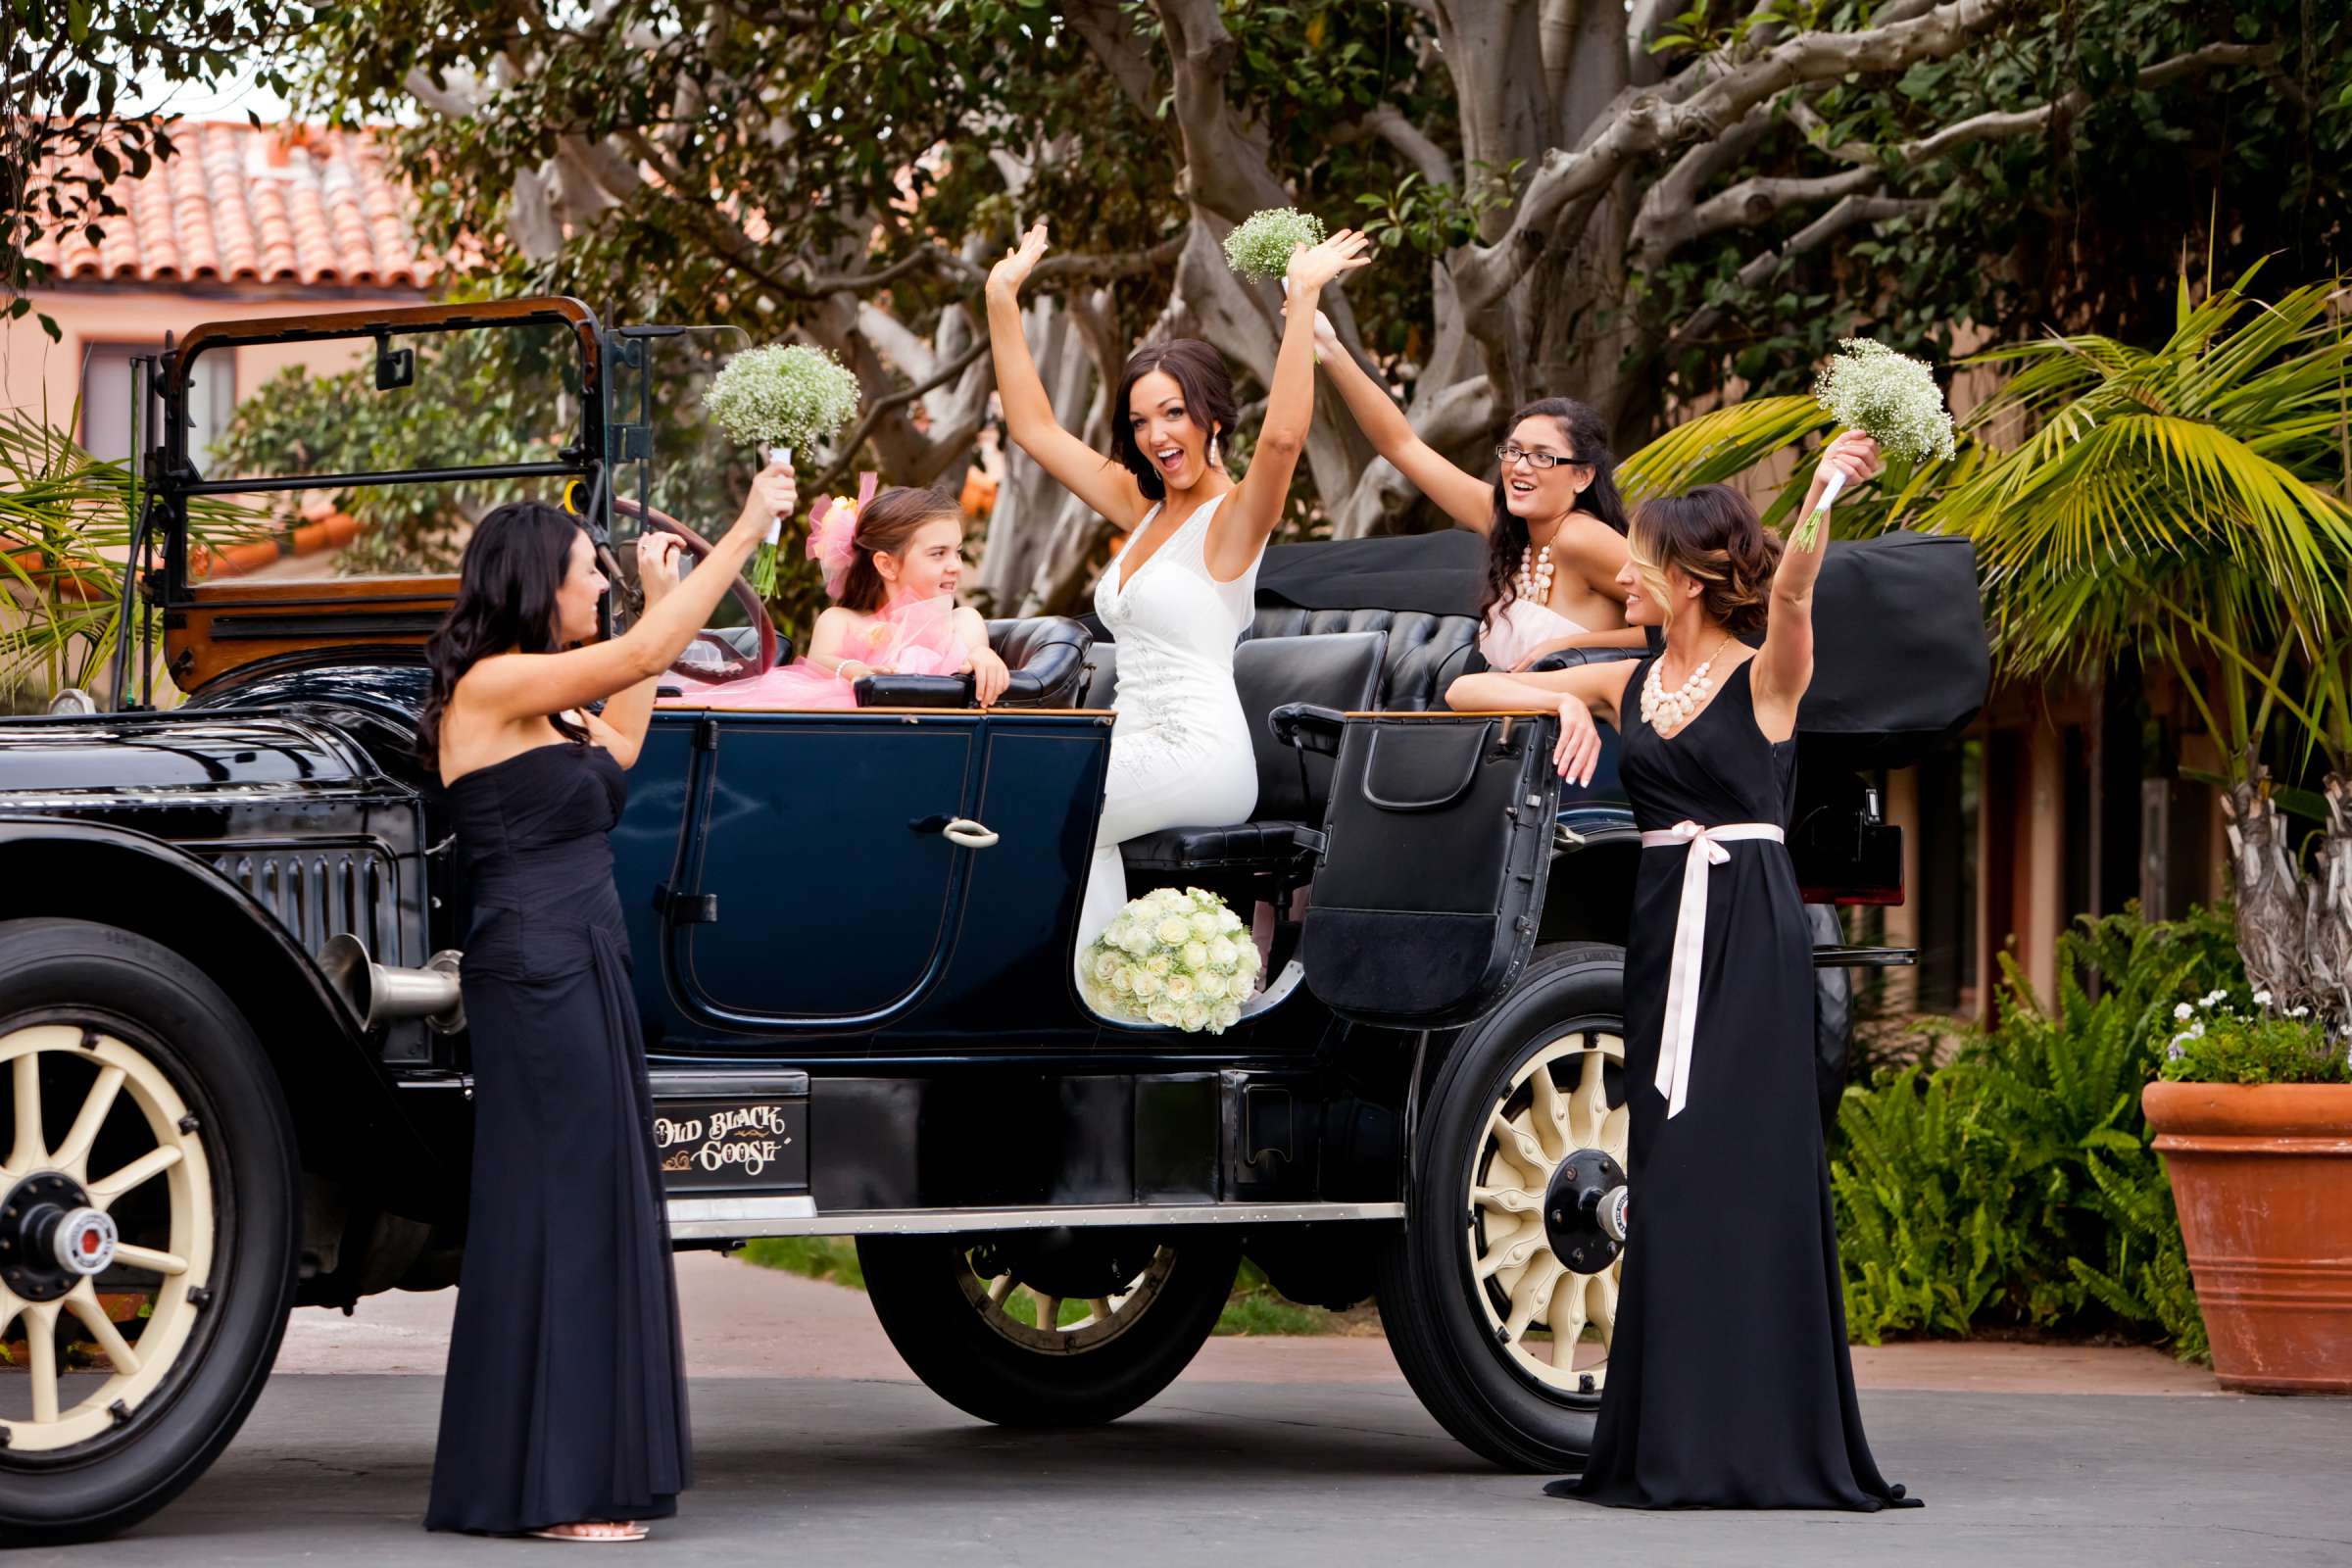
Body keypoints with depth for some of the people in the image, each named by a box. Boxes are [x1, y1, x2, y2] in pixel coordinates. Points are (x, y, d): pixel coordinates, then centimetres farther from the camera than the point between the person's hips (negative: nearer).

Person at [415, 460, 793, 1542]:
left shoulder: (544, 709, 16)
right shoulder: (491, 685, -12)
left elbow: (617, 744, 31)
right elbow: (645, 652, -17)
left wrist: (659, 592, 32)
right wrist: (745, 531, -11)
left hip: (579, 975, 10)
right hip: (537, 975, -10)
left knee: (592, 1209, 10)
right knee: (556, 1209, -8)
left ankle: (578, 1475, 14)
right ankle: (547, 1485, -4)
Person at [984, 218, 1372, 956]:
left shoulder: (1232, 516, -6)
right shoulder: (1143, 506, 16)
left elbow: (1282, 437, -27)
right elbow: (1035, 429, 19)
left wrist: (1303, 300, -30)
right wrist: (1002, 300, 14)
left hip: (1200, 754, -7)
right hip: (1138, 748, 7)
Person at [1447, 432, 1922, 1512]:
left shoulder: (1766, 678, -2)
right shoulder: (1628, 685, 14)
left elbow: (1792, 588, -23)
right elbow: (1465, 691, 15)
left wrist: (1827, 493, -40)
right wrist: (1562, 700, -3)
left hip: (1751, 937, -6)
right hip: (1665, 929, 6)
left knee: (1734, 1168, -9)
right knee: (1669, 1175, 4)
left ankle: (1759, 1447, -7)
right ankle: (1677, 1450, 6)